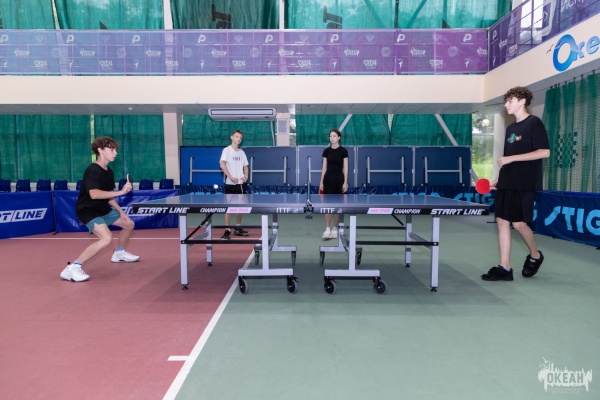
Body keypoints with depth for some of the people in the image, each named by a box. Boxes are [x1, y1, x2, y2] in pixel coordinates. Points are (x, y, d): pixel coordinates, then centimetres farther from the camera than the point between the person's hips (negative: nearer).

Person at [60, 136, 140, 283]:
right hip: (88, 211, -10)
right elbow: (94, 194, -38)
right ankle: (72, 268, -23)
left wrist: (120, 211, 5)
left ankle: (119, 253, 43)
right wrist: (121, 192, -41)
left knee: (129, 224, 20)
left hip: (103, 209, 10)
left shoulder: (108, 171, 6)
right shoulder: (92, 170, -22)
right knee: (107, 238, -31)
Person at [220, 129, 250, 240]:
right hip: (231, 183, -6)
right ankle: (227, 231, -3)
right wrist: (231, 177, -22)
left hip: (242, 183, 6)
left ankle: (238, 228, 21)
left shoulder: (241, 152, 14)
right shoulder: (227, 150, -3)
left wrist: (246, 176, -1)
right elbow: (222, 164, -14)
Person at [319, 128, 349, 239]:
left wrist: (345, 182, -10)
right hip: (328, 178, 2)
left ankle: (335, 229, 14)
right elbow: (324, 167, 7)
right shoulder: (326, 151, 5)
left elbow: (345, 168, -4)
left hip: (339, 179, -2)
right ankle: (327, 230, -2)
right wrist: (321, 182, 2)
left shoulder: (343, 151, -3)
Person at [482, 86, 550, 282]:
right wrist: (498, 178, 12)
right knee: (502, 221, 2)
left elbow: (544, 152, -14)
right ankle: (504, 268, 7)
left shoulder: (534, 123, -4)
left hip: (524, 184, -7)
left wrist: (511, 158, -17)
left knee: (519, 223, -8)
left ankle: (535, 256, 21)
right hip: (506, 184, 7)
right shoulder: (510, 128, 18)